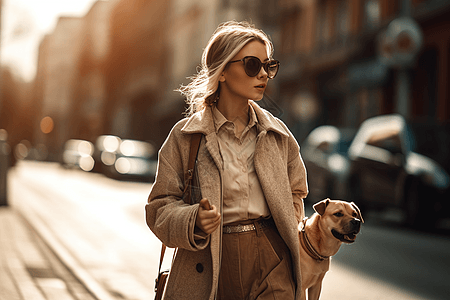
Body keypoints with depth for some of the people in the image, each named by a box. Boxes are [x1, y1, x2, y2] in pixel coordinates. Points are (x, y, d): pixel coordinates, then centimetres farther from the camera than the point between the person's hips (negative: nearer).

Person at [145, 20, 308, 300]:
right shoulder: (185, 136, -2)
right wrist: (193, 221, -21)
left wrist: (287, 232, 10)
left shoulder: (277, 133, 8)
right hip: (210, 265, -2)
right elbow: (160, 208, -2)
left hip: (272, 266, 3)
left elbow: (295, 190, 24)